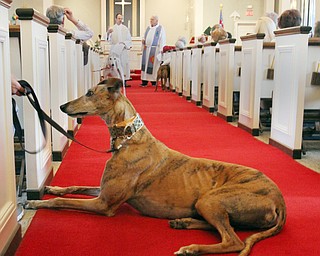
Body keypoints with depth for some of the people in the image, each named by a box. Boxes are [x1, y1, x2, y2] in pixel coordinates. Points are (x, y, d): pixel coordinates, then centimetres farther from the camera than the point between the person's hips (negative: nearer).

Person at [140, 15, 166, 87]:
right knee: (145, 64, 2)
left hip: (155, 49, -5)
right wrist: (143, 40, -1)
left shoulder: (160, 28, -1)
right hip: (146, 49, 5)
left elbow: (162, 40, -7)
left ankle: (154, 80, 5)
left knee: (154, 64, -2)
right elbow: (145, 37, 23)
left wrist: (161, 49, -16)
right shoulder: (148, 28, 16)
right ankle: (144, 81, 3)